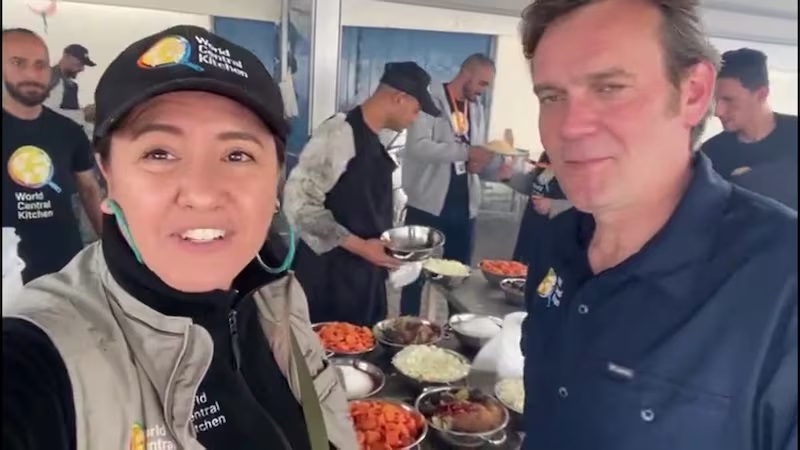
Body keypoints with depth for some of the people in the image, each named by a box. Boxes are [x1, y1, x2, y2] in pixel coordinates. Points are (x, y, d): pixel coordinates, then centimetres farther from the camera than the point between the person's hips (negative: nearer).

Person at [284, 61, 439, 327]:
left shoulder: (375, 141, 9)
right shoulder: (339, 133, -18)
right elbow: (298, 202, -22)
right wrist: (358, 246, -21)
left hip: (366, 272, 8)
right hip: (331, 274, -8)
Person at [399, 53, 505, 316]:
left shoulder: (477, 109, 13)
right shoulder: (430, 99, -8)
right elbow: (417, 146, -22)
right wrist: (466, 151, -28)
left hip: (463, 206, 6)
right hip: (428, 204, -6)